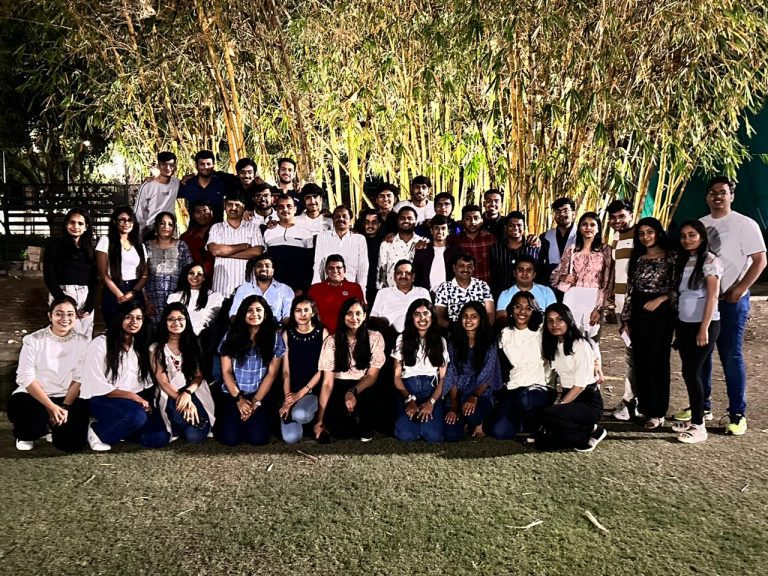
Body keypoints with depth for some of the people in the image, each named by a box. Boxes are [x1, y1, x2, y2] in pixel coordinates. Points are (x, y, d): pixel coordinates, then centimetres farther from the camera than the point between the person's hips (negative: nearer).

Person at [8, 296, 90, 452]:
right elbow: (26, 378, -10)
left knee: (71, 443, -19)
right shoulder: (33, 340, -5)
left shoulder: (83, 342, -1)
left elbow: (79, 379, -3)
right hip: (33, 395, 0)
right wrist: (51, 407, -18)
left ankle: (52, 427, 18)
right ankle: (27, 434, 5)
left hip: (69, 398, 1)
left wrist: (65, 407, -16)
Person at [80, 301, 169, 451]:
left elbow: (146, 383, 8)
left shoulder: (141, 346, 10)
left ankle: (118, 430, 7)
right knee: (138, 416, -35)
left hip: (135, 401, 5)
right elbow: (97, 385, -13)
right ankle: (98, 432, -9)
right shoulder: (100, 344, -8)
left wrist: (147, 403, -11)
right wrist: (132, 396, -18)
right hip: (101, 400, -5)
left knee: (160, 438, -16)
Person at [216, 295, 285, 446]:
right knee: (230, 439, -16)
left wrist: (255, 401, -10)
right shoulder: (232, 336, 1)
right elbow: (226, 372, 0)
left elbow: (271, 373, -2)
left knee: (257, 439, -18)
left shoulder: (274, 338, 0)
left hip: (260, 395, 0)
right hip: (233, 394, 0)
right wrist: (239, 399, -10)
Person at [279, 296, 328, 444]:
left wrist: (301, 393, -11)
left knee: (299, 414, -34)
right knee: (290, 438, -17)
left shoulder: (322, 333, -2)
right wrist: (287, 399, -10)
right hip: (292, 392, 2)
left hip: (313, 391, -1)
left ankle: (311, 419, 3)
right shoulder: (287, 334, 3)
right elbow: (286, 371, 1)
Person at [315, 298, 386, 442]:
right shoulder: (332, 341, -6)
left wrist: (353, 392, -28)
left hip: (364, 388, 1)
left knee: (361, 399, -34)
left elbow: (372, 376, -7)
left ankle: (365, 428, 2)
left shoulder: (375, 337, -4)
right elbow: (328, 382, -9)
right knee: (337, 430, -27)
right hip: (339, 388, -1)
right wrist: (320, 419, -18)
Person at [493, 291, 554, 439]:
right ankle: (523, 423, 15)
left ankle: (535, 425, -4)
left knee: (525, 399, -38)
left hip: (539, 387, -2)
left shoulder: (541, 333, 1)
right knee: (500, 432, -18)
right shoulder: (505, 334, 11)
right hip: (513, 389, 3)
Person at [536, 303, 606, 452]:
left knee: (548, 415, -32)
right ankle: (585, 431, 10)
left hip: (588, 401, -7)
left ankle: (592, 431, -8)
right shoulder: (553, 346, 10)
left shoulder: (580, 344, -12)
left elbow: (580, 384, -16)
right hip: (569, 397, 7)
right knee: (542, 442, -9)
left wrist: (560, 404, -18)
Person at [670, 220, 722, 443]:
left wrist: (704, 328, -16)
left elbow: (712, 296, -12)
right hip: (684, 324, 6)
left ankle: (699, 426, 3)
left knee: (691, 372, -6)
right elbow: (679, 293, 10)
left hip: (703, 324, -6)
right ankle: (694, 416, 20)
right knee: (689, 372, 9)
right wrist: (678, 326, 8)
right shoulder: (683, 261, 12)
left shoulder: (710, 261, -8)